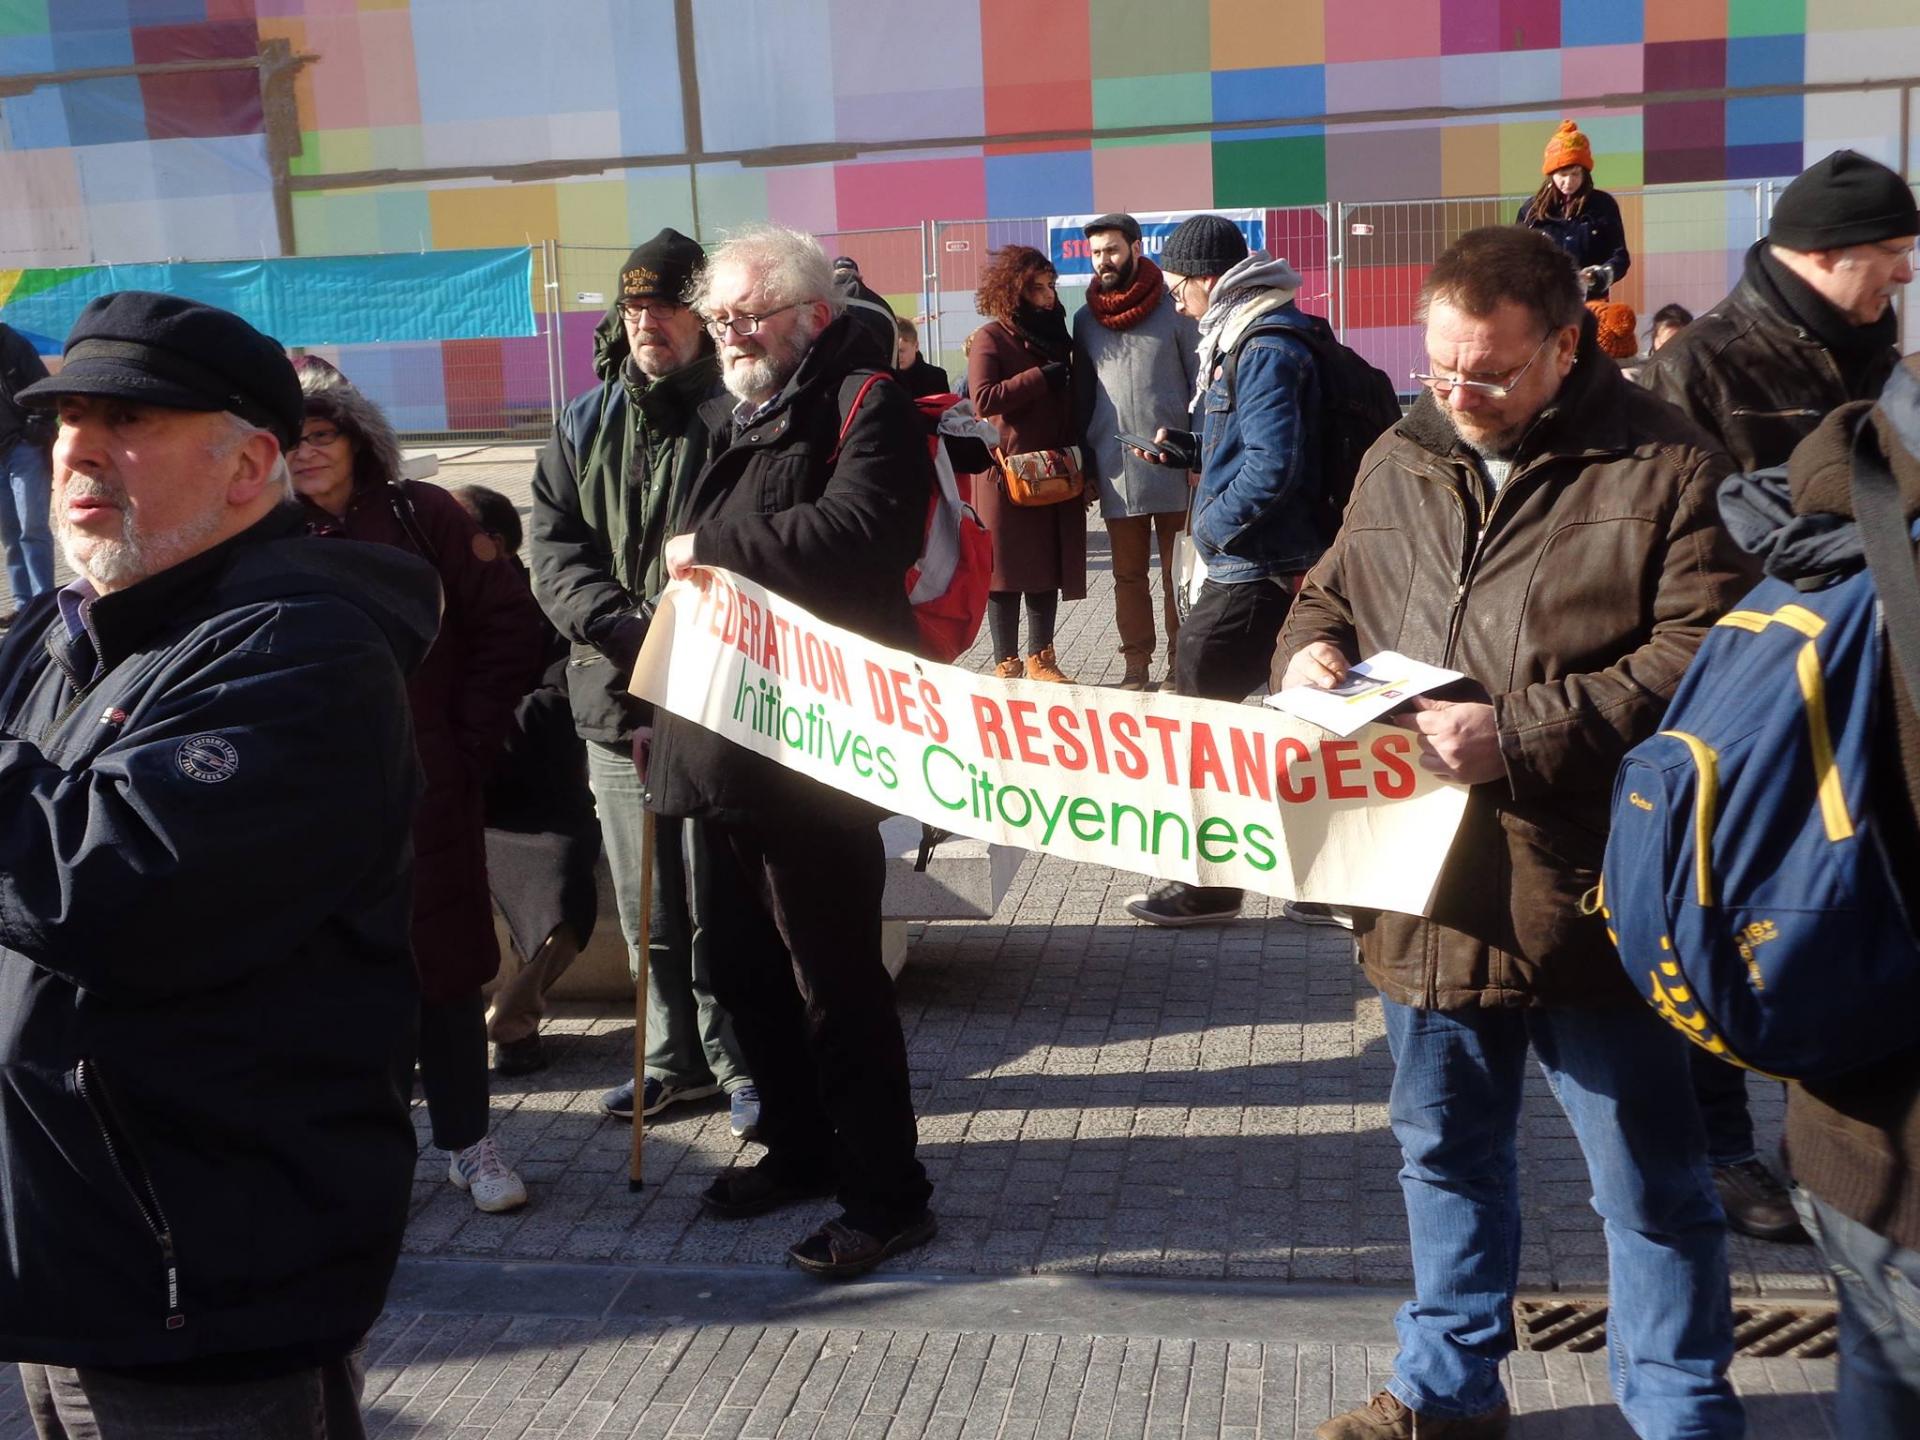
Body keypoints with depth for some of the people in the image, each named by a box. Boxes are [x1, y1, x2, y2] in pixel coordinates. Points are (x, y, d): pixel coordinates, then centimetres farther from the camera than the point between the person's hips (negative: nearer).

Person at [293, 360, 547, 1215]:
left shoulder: (421, 515, 0)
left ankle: (468, 1142, 21)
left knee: (443, 962, 8)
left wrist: (475, 737, -3)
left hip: (428, 788, 0)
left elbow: (507, 624, -1)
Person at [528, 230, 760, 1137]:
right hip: (615, 697, 6)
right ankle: (675, 1057, 29)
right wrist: (619, 628, -11)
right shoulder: (584, 428, 14)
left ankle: (740, 1060, 16)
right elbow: (553, 548, 6)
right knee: (646, 905, 14)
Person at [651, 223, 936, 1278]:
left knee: (835, 981, -1)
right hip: (725, 744, 9)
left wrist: (711, 542, -16)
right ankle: (799, 1148, 36)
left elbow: (849, 535, -28)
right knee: (743, 968, 18)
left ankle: (886, 1193, 13)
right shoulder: (728, 416, 19)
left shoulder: (866, 406, -9)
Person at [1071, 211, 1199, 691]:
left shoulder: (1172, 309, 0)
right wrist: (1085, 467, 8)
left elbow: (1200, 385, 0)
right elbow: (1082, 396, 14)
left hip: (1172, 467, -3)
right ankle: (1136, 666, 14)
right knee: (1128, 576, 8)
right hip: (1116, 471, 3)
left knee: (1177, 574, 3)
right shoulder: (1086, 319, 10)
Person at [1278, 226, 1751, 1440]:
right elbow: (1332, 592, 21)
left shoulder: (1664, 466, -9)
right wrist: (1313, 648, -2)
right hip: (1432, 887, 6)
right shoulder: (1399, 462, 8)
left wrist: (1520, 734, -22)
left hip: (1590, 898, -5)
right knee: (1446, 1153, 21)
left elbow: (1699, 659, -16)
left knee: (1650, 1185, 10)